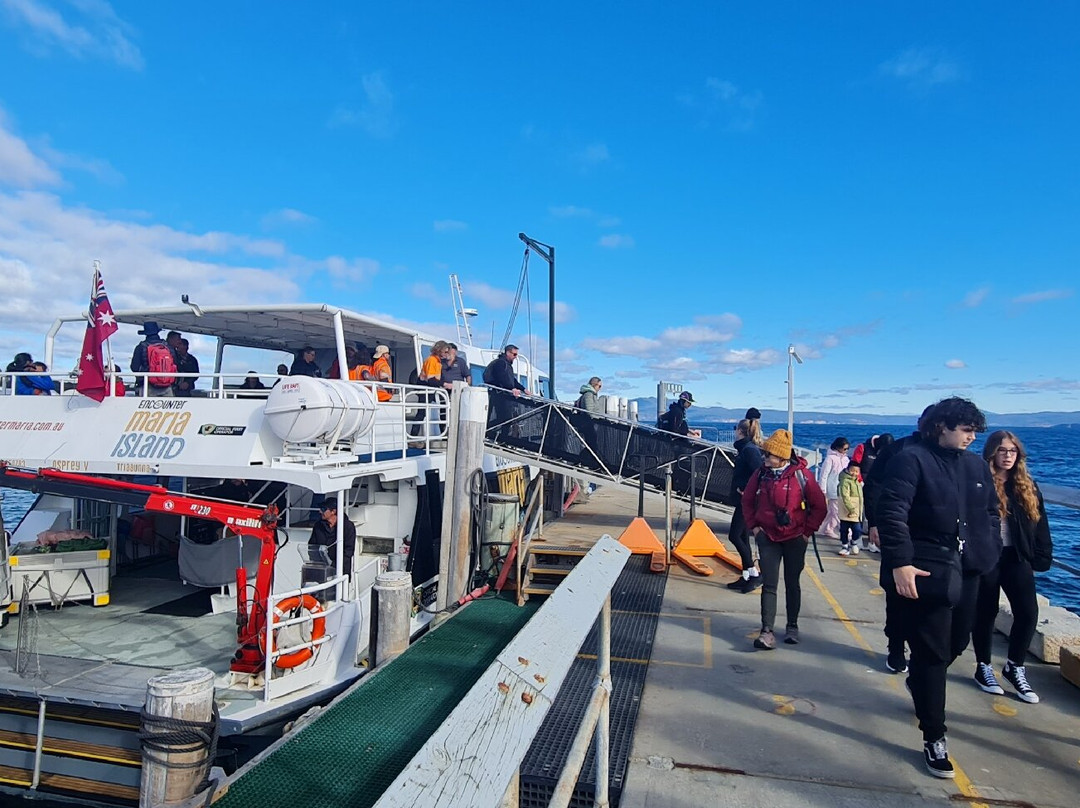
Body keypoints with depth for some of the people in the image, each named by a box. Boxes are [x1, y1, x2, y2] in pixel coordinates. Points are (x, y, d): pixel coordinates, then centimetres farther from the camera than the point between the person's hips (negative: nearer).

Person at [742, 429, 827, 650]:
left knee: (792, 584, 13)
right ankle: (767, 632, -4)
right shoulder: (761, 474, -3)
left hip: (794, 538, -1)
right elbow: (747, 501, 12)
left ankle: (792, 627, 28)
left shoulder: (801, 474, -12)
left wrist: (807, 530, -5)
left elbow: (819, 506, -4)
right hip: (767, 537, 2)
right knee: (769, 585, -3)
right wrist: (753, 525, 4)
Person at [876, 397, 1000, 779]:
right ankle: (934, 738, 12)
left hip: (967, 574, 7)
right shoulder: (912, 459, -11)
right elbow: (891, 513, -18)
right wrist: (900, 563, -23)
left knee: (953, 644, 19)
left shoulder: (976, 466, 11)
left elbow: (991, 515, 20)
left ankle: (921, 685, 48)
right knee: (931, 653, 0)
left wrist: (989, 556, 9)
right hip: (924, 574, -7)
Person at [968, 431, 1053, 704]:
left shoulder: (1027, 487, 8)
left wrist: (1043, 557, 5)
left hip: (1017, 557, 4)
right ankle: (983, 668, 23)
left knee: (1028, 612, -3)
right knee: (985, 613, 7)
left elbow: (1040, 524, 11)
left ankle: (1014, 667, 17)